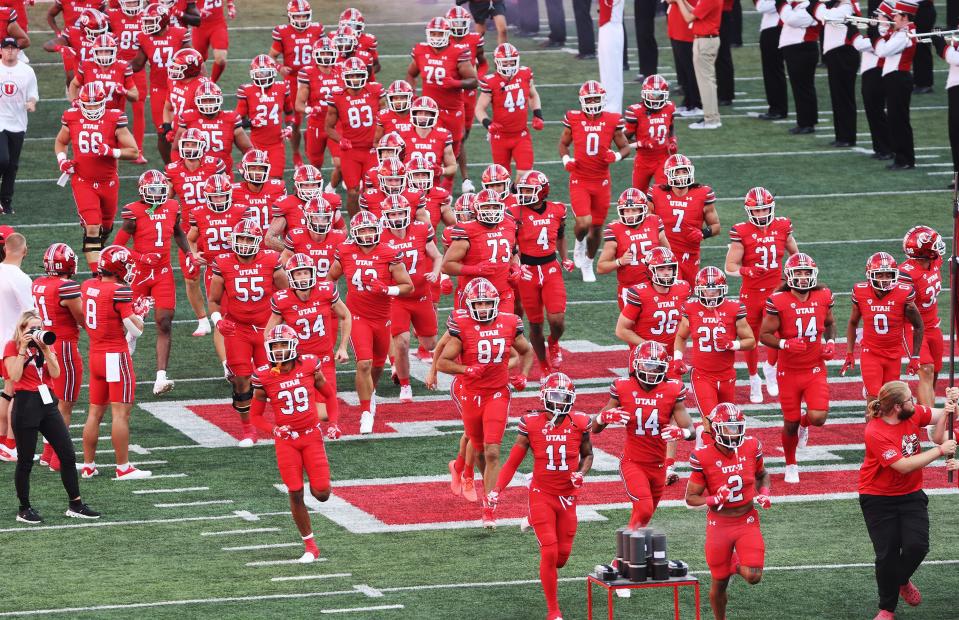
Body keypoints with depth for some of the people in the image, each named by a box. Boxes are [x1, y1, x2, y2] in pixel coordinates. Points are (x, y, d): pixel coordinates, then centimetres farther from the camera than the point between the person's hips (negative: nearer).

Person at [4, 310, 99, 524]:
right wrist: (23, 348, -15)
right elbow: (14, 376, -16)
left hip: (47, 402, 5)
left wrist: (45, 349, -10)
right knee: (25, 460, 1)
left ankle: (75, 505, 10)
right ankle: (24, 509, 11)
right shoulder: (12, 347, -2)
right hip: (26, 405, -5)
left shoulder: (45, 345, 11)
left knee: (68, 455, 3)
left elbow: (55, 374, -2)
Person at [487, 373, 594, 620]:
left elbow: (587, 455, 13)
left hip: (568, 496, 2)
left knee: (563, 554, 5)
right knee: (549, 553, -8)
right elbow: (513, 461, -4)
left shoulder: (579, 423, -4)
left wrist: (581, 473, -8)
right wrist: (497, 489, -15)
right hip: (542, 495, -2)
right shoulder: (532, 424, -9)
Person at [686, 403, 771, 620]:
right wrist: (714, 500, -27)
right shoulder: (703, 458, -17)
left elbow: (762, 475, 15)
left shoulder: (751, 447, -7)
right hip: (719, 524, -2)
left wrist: (764, 493, -5)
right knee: (719, 582, 7)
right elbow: (691, 497, -9)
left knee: (753, 577, -13)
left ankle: (737, 566, 24)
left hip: (747, 521, 2)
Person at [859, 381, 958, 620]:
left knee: (917, 545, -11)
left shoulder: (914, 414, -8)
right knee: (887, 554, -3)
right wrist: (940, 450, -23)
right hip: (879, 499, -5)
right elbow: (904, 466, -28)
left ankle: (902, 580, 22)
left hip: (911, 495, 5)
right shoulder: (876, 433, -26)